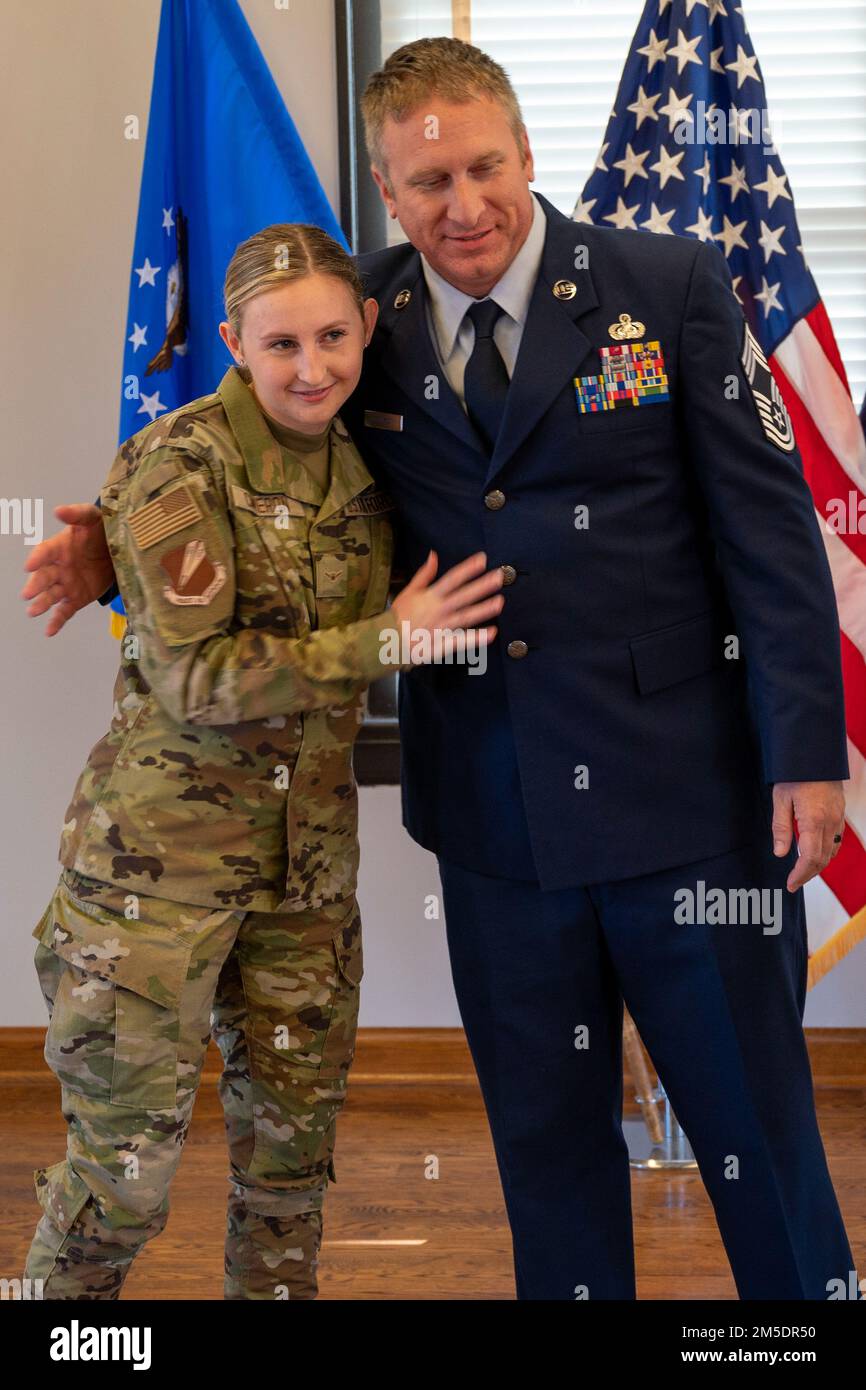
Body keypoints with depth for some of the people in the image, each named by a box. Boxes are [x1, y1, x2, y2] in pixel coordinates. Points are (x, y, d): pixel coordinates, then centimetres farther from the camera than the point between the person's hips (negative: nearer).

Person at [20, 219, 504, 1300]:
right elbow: (196, 675, -19)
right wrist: (386, 640, -18)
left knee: (293, 1141, 14)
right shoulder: (180, 461, -13)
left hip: (308, 853, 6)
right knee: (127, 1152, 2)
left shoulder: (362, 466, 7)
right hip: (162, 850, -6)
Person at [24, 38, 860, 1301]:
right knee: (545, 1140, 17)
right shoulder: (366, 320, 3)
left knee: (753, 1117, 8)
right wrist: (118, 550, -3)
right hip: (496, 809, 3)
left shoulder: (670, 285, -5)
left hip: (682, 794, -3)